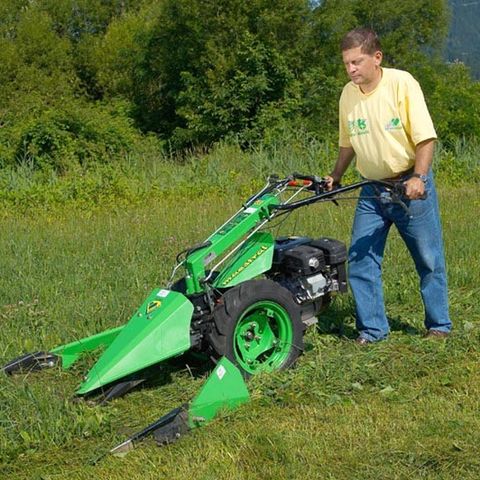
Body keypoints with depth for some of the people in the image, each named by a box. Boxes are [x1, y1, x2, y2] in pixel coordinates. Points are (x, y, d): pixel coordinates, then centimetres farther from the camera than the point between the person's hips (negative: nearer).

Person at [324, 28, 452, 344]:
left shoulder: (402, 83, -15)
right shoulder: (348, 94, 1)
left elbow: (425, 137, -17)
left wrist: (418, 178, -27)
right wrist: (335, 177, 8)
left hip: (410, 185, -5)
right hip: (372, 190, 5)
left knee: (429, 259, 5)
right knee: (360, 259, 0)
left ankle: (439, 325, 21)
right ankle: (373, 329, 11)